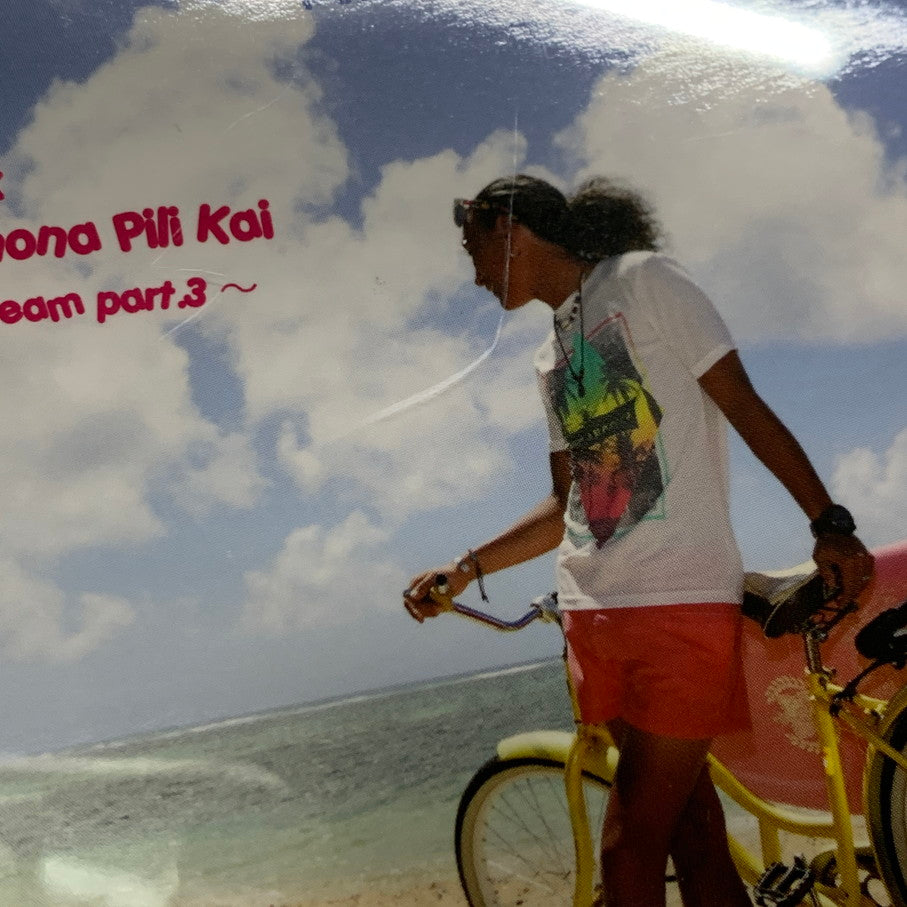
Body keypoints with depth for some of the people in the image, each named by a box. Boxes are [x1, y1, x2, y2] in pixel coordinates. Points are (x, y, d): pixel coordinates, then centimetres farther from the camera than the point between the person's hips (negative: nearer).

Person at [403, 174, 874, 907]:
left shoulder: (642, 279, 0)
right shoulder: (552, 359, 20)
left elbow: (746, 407, -4)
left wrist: (830, 525, -11)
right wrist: (466, 568, 12)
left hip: (682, 600, -6)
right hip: (596, 614, 7)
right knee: (690, 830, 9)